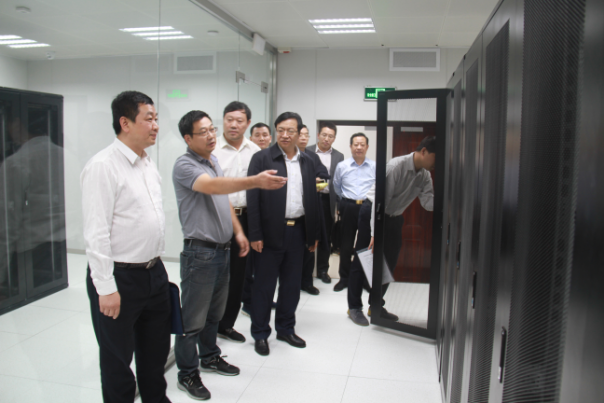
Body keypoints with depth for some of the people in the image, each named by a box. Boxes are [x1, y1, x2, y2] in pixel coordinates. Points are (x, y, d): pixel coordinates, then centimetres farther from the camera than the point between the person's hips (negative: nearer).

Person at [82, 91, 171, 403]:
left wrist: (157, 264, 16)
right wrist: (106, 288, -19)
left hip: (154, 272, 8)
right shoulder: (103, 166, -16)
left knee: (156, 350, 22)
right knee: (117, 357, 12)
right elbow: (96, 233, -19)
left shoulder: (149, 164, 9)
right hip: (120, 278, -8)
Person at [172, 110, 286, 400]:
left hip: (223, 249, 8)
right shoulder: (185, 165, -15)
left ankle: (210, 357, 39)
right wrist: (256, 181, -44)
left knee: (214, 311, 21)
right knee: (193, 317, 4)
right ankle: (187, 374, 19)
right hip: (200, 252, -8)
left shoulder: (214, 161, 12)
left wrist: (238, 232, 14)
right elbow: (212, 186, -34)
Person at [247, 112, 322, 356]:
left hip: (298, 232, 5)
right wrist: (255, 235, -14)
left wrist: (314, 234, 10)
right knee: (264, 286, 6)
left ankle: (286, 329, 31)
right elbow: (253, 199, -9)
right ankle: (260, 334, 21)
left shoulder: (307, 162, 9)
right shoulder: (262, 158, -5)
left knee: (292, 285, 15)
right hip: (271, 232, -4)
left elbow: (313, 199, 11)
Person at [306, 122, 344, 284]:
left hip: (328, 200, 2)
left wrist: (341, 204, 0)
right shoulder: (307, 152, 3)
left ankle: (323, 269, 23)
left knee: (326, 237, 9)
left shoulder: (339, 156, 8)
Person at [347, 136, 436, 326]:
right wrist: (374, 233, -28)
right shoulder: (396, 166, -24)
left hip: (394, 217, 7)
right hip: (372, 211, -7)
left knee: (389, 263, 11)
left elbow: (428, 202, -11)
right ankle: (354, 307, 13)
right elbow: (380, 200, -26)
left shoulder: (425, 176, -2)